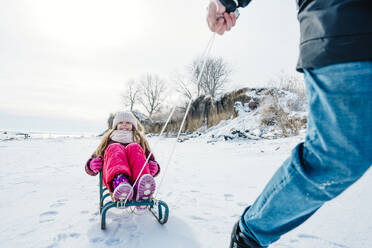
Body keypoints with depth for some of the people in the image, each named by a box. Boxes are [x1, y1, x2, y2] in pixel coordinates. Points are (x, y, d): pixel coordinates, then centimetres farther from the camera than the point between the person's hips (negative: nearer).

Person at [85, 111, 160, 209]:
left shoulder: (140, 139, 34)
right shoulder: (108, 139, 34)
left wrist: (155, 167, 0)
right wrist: (92, 165, 1)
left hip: (134, 178, 0)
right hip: (110, 176, 0)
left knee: (134, 148, -26)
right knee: (114, 148, -25)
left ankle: (141, 189, -54)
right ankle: (119, 181, -58)